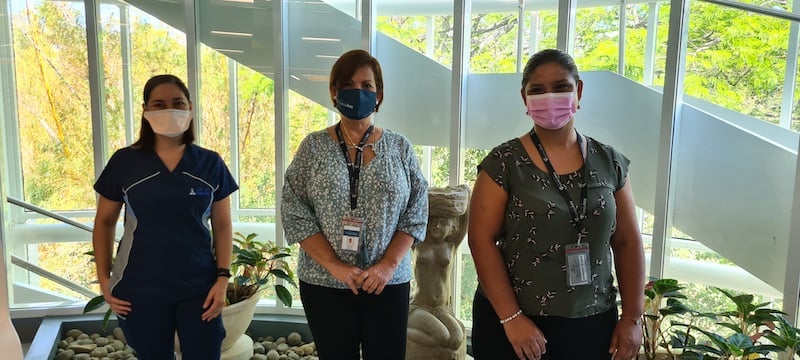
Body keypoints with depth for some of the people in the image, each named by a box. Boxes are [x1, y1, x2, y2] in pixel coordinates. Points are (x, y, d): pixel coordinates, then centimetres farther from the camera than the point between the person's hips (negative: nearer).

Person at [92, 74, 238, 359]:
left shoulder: (211, 163, 0)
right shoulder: (124, 162, -2)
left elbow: (222, 225, 3)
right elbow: (105, 222, 7)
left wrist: (223, 278, -5)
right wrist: (104, 278, 1)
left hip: (199, 288, 0)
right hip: (140, 290, 0)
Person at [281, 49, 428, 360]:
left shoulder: (399, 147, 2)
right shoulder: (313, 147, 0)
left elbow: (416, 214, 0)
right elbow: (295, 214, -5)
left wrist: (388, 265, -12)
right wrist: (334, 266, -14)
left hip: (388, 283, 1)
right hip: (324, 284, 0)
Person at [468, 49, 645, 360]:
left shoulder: (610, 163, 3)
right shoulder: (504, 162, -8)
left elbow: (627, 242, 6)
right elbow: (482, 240, -11)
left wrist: (632, 317, 1)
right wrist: (511, 318, -15)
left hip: (591, 325, 3)